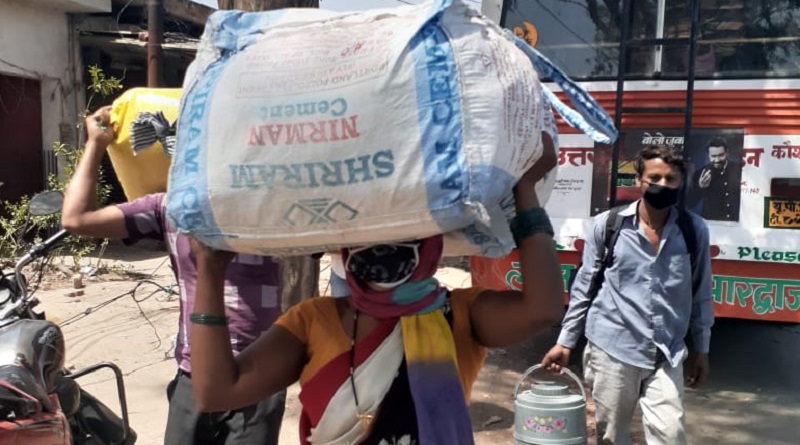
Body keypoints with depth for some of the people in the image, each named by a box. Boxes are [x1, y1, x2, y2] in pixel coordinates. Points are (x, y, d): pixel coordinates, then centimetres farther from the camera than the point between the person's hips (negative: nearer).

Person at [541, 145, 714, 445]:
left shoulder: (695, 230, 0)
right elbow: (584, 287, 2)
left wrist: (701, 348, 11)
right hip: (611, 348, -1)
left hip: (666, 354, 1)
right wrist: (565, 342, 2)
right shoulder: (606, 225, -4)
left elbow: (700, 293, 9)